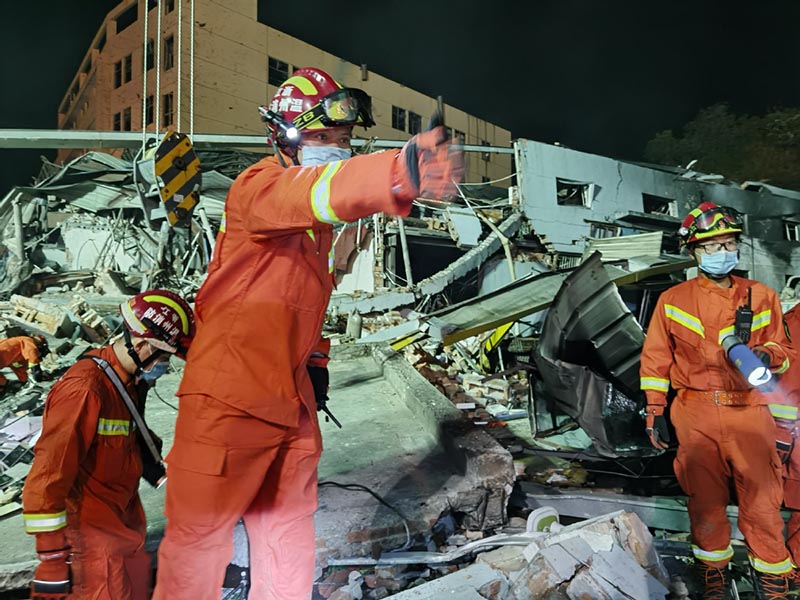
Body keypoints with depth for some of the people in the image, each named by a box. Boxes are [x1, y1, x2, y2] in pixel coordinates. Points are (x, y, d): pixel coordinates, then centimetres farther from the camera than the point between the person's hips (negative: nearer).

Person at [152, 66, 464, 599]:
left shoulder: (318, 224, 12)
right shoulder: (259, 186, -15)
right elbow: (312, 191, -39)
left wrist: (315, 359, 15)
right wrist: (397, 175, -57)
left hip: (291, 403, 8)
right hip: (229, 399, -8)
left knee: (289, 543, 20)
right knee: (199, 542, 8)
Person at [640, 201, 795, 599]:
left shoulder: (761, 297, 9)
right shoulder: (672, 300, 6)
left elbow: (782, 349, 14)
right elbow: (656, 358, 8)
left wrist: (766, 355, -10)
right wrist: (655, 411, 4)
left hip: (750, 412, 0)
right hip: (696, 414, 0)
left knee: (762, 500, 0)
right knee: (704, 499, 7)